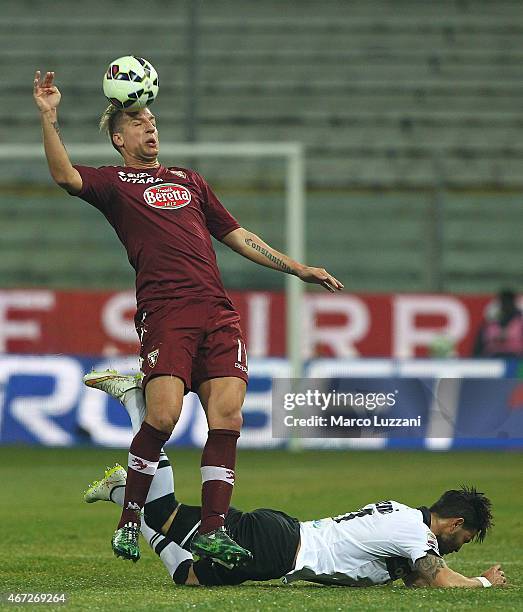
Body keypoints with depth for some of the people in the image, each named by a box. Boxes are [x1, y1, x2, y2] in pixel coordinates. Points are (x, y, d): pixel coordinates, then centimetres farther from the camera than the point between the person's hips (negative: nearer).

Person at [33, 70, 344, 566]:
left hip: (217, 312, 5)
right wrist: (49, 118, -19)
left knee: (227, 418, -9)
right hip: (164, 313, -5)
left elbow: (237, 237, 33)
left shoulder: (188, 181, 30)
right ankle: (129, 521, -4)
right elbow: (65, 175, -8)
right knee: (163, 415, -21)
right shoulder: (113, 183, 13)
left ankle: (212, 531, -6)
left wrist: (298, 268, 28)